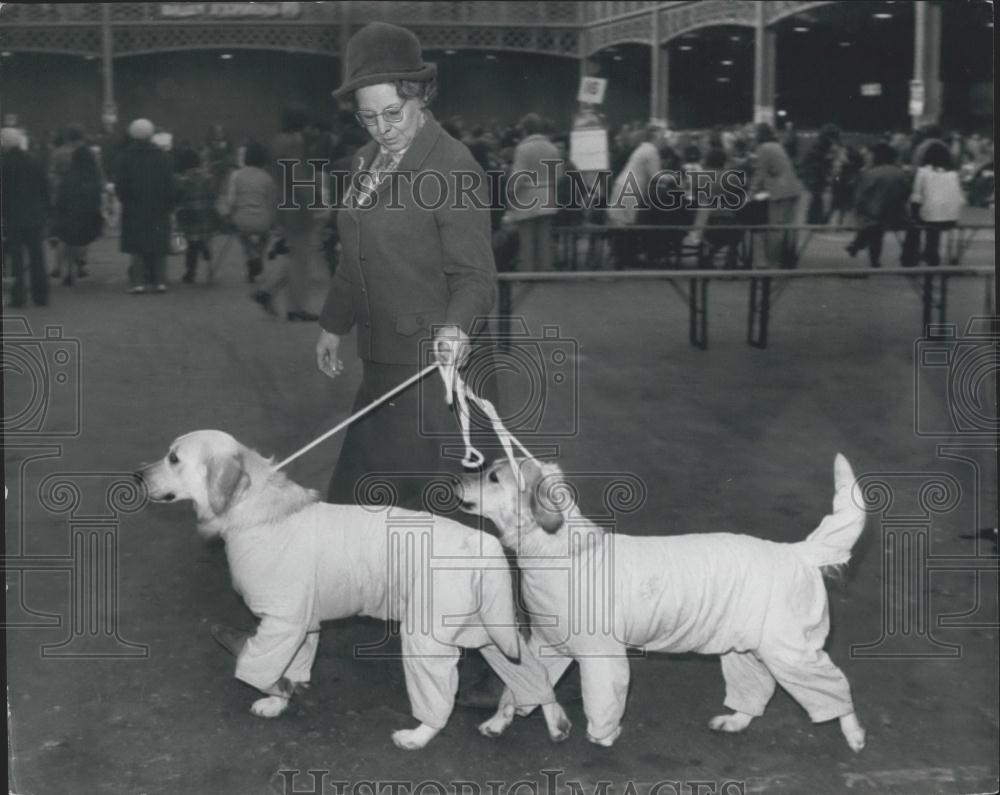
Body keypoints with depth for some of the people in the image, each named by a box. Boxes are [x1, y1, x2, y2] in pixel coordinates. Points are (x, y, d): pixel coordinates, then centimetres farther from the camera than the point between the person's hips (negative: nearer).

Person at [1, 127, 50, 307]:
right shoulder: (34, 161, 2)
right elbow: (45, 186, 5)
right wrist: (44, 211, 11)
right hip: (35, 216, 4)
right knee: (36, 255, 10)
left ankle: (17, 297, 2)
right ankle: (41, 295, 11)